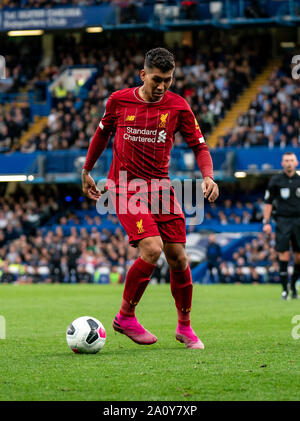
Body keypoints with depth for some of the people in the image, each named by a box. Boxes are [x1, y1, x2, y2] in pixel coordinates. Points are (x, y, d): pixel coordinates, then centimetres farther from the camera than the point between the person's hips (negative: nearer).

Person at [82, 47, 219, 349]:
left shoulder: (178, 106, -2)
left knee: (178, 256, -1)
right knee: (152, 249, -21)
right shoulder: (119, 101, -4)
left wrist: (208, 176, -16)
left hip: (160, 186, 3)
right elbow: (102, 133, 14)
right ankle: (125, 316, -3)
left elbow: (199, 146, 2)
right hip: (126, 186, -3)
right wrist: (86, 171, 20)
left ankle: (185, 327, 17)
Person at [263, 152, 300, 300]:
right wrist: (266, 222, -2)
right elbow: (268, 202, 5)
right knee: (284, 255, -9)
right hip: (283, 221, -2)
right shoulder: (276, 180, 2)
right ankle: (285, 289, -2)